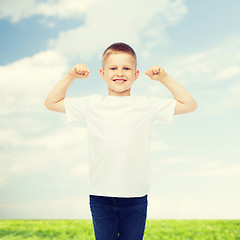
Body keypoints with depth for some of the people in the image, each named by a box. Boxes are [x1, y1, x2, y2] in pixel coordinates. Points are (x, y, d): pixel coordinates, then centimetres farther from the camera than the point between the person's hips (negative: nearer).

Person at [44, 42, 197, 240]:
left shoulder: (146, 105, 4)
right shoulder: (92, 105, 5)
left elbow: (189, 105, 8)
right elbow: (51, 103, 14)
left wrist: (164, 78, 1)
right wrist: (70, 76, 2)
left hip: (135, 196, 0)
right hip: (101, 196, 1)